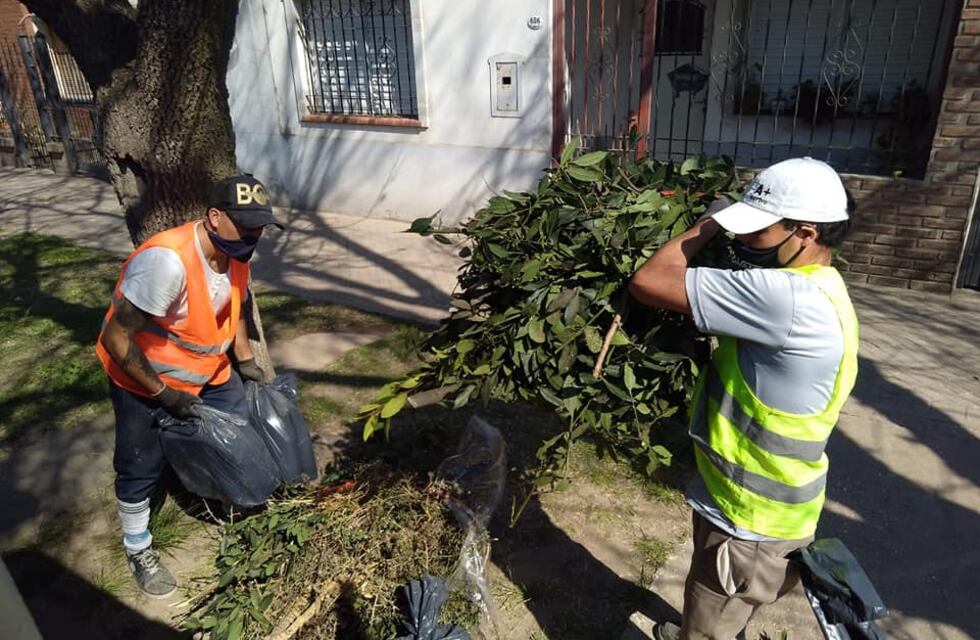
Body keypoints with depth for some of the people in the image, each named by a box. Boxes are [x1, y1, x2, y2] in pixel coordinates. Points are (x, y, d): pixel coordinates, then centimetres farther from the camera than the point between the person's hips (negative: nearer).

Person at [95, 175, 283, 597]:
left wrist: (246, 360, 7)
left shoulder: (236, 254, -11)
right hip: (143, 378, -7)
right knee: (142, 467, 7)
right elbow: (116, 340, -32)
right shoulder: (166, 261, -37)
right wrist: (163, 394, -26)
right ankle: (138, 549, 31)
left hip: (210, 370, 7)